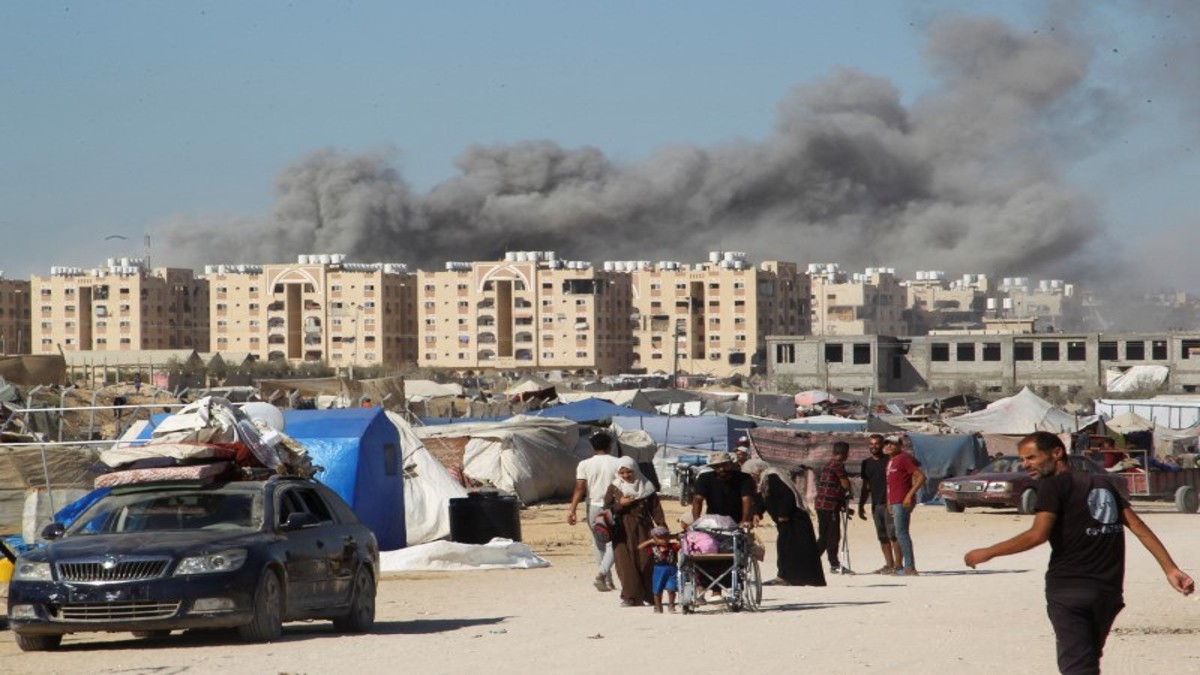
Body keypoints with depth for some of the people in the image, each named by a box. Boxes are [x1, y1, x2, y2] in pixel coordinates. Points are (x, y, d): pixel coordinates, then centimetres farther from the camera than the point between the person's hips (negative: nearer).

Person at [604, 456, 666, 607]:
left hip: (643, 530, 0)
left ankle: (648, 596, 5)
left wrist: (662, 527, -4)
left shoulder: (646, 487, 6)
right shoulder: (614, 488, 7)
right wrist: (620, 504, -12)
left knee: (645, 561, -4)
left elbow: (655, 509, 5)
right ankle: (630, 597, -7)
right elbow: (606, 509, 4)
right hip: (623, 531, 0)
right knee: (626, 563, -7)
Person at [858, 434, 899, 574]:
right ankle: (889, 564, 13)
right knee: (882, 536, 7)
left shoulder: (889, 461, -4)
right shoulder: (866, 463, 15)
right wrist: (861, 505, 17)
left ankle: (897, 564, -11)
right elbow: (866, 487, 21)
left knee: (893, 534, -11)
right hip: (876, 504, 6)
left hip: (889, 503, -6)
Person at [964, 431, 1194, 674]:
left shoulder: (1054, 485, -2)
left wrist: (987, 553, -7)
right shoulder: (1103, 483, 19)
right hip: (1109, 590, 7)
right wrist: (1171, 569, 8)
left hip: (1068, 589, -7)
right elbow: (1139, 528, 12)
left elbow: (1037, 535, -15)